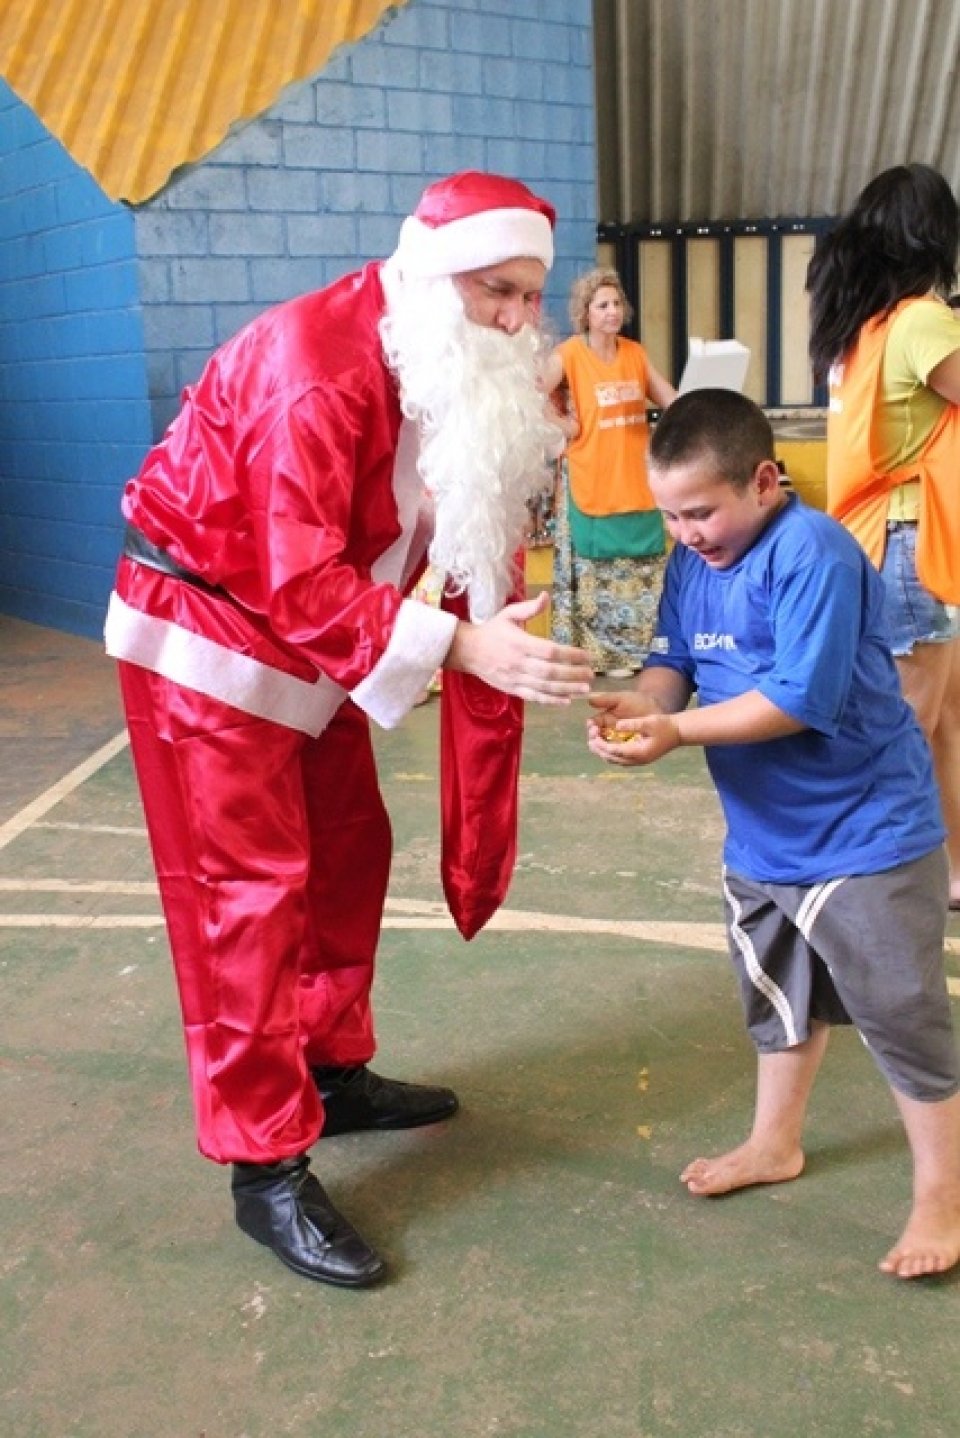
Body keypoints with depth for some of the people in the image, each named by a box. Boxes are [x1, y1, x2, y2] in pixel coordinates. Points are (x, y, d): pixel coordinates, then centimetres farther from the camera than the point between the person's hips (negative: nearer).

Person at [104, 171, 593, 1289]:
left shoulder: (466, 369, -1)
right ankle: (265, 1166, 3)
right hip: (205, 631, -8)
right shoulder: (317, 367, -29)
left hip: (309, 640, 9)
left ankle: (334, 1073, 32)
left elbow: (475, 529, 2)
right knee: (248, 891, -7)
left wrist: (511, 638, -14)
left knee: (346, 854, 14)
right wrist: (459, 648, -42)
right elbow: (302, 583, -34)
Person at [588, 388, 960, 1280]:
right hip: (762, 837, 8)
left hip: (865, 834, -8)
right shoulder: (692, 560, 2)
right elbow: (675, 662, 1)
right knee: (778, 998, 24)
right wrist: (636, 706, -21)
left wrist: (676, 731, -30)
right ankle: (774, 1144, 44)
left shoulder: (812, 554, -24)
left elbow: (803, 699, -30)